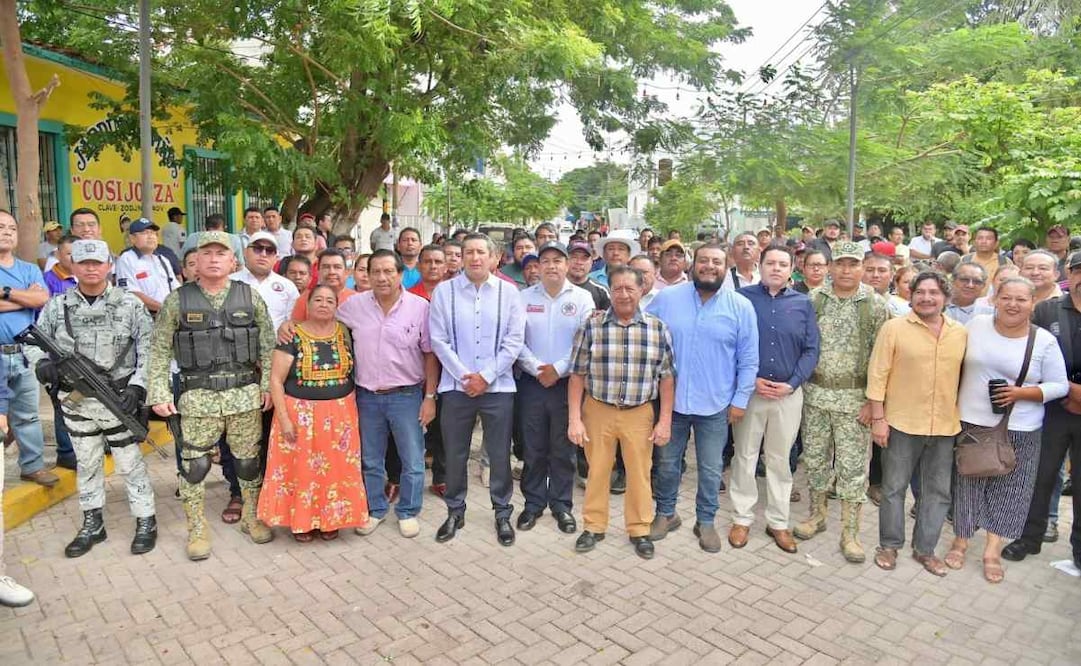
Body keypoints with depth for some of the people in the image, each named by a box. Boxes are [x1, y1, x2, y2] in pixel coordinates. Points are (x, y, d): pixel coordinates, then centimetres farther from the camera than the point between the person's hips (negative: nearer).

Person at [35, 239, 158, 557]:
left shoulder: (130, 304, -5)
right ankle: (92, 524, 29)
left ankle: (146, 522, 15)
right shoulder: (57, 306, 3)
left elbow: (149, 350, -6)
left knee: (130, 463, 3)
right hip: (75, 401, 4)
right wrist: (42, 363, -12)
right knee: (87, 464, 16)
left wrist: (137, 387, -15)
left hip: (118, 399, -3)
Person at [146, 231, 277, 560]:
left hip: (245, 394, 1)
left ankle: (251, 518, 29)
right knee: (195, 464, 4)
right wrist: (159, 393, -5)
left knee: (249, 460, 10)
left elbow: (268, 344, 5)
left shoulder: (250, 297, 3)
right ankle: (197, 529, 20)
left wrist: (268, 384, -1)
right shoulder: (177, 300, 1)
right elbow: (160, 350, 2)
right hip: (198, 396, -1)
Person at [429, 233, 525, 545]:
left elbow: (514, 341, -4)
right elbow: (438, 340, -3)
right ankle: (455, 511, 30)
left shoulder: (508, 292, 0)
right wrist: (464, 376, -10)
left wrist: (486, 376, -10)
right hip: (456, 386, 0)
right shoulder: (444, 291, 0)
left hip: (498, 386, 0)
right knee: (455, 454, 11)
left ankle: (503, 513, 26)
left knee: (500, 454, 8)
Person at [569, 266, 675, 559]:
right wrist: (574, 419, -7)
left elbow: (667, 377, 0)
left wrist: (665, 421, -3)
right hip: (598, 410, 0)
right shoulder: (591, 326, -6)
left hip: (639, 413, 1)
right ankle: (593, 527, 31)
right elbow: (577, 375, -3)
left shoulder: (658, 328, -3)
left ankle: (639, 530, 31)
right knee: (597, 471, 12)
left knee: (640, 473, 12)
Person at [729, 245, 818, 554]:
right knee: (744, 456, 7)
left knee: (780, 459, 11)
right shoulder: (742, 297, -2)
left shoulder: (802, 304, 4)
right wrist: (750, 379, -12)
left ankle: (778, 522, 24)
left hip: (788, 394, 2)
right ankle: (742, 518, 21)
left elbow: (811, 350, 2)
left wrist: (791, 384, -10)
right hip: (749, 390, -1)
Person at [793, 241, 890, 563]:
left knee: (853, 465, 3)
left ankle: (850, 532, 15)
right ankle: (816, 515, 31)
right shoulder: (813, 299, 1)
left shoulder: (875, 305, -4)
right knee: (815, 457, 13)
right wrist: (799, 383, 2)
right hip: (815, 393, 2)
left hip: (855, 398, -2)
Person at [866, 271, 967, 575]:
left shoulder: (961, 333, 5)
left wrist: (964, 418, 8)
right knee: (894, 487, 7)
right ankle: (889, 545, 23)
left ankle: (925, 548, 28)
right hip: (902, 424, -3)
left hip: (945, 426, 4)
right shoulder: (894, 328, -6)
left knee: (938, 491, 12)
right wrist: (878, 418, -11)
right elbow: (877, 375, -8)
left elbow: (964, 376, 11)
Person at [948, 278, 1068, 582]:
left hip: (1018, 431, -1)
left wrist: (1022, 393, -17)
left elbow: (1059, 386, -1)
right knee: (967, 484, 10)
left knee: (1007, 489, 7)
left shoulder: (1044, 341, -5)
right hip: (971, 423, 1)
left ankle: (993, 551, 21)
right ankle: (960, 541, 26)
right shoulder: (976, 324, -2)